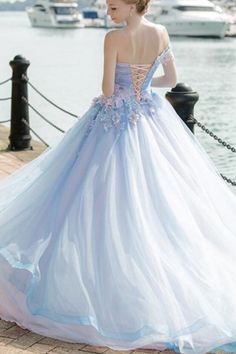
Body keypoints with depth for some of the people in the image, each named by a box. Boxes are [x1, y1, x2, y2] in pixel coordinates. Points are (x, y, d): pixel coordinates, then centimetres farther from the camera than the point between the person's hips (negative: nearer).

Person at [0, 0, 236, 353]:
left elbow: (107, 90, -14)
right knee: (157, 199, 12)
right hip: (154, 122, 6)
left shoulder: (114, 38, -15)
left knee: (108, 201, 4)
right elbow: (171, 79, 10)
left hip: (114, 120, -5)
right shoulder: (161, 33, 0)